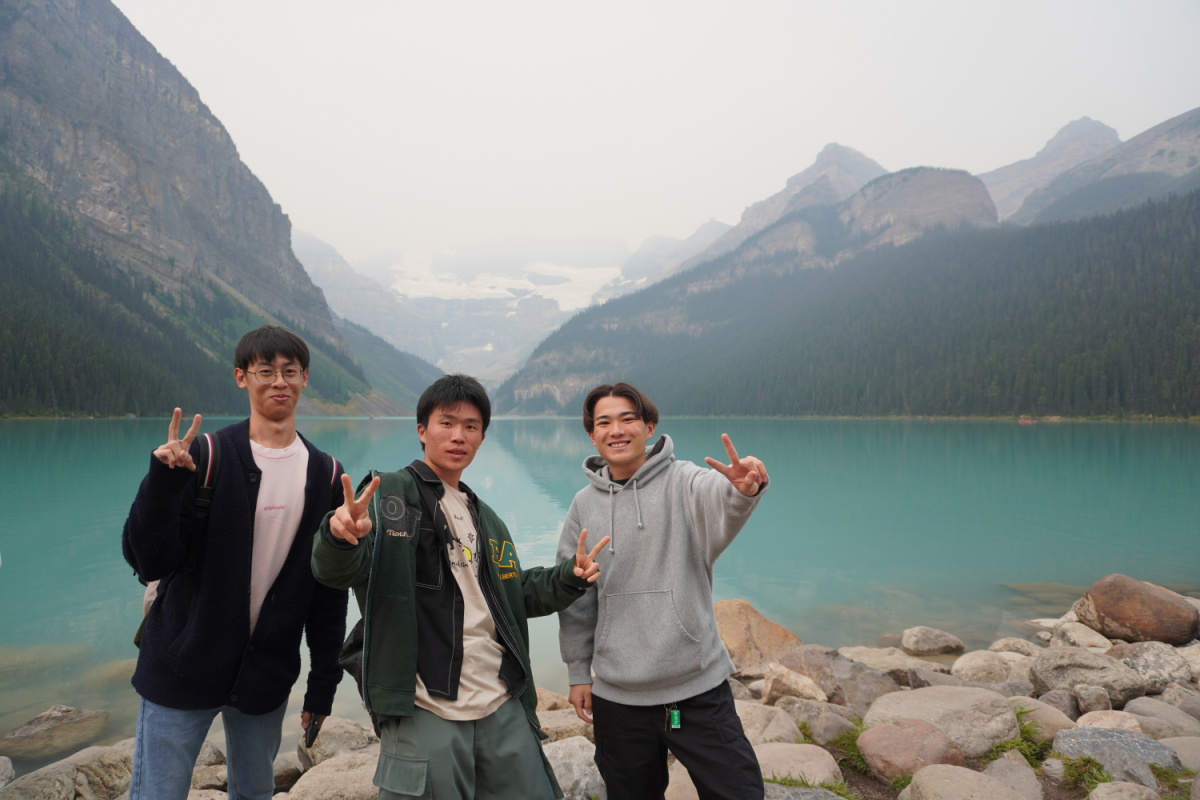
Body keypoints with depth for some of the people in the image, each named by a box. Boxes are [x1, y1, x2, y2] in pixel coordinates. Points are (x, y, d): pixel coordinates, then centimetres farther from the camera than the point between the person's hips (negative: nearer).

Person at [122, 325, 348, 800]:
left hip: (267, 675, 3)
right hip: (182, 669, -3)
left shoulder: (325, 475, 1)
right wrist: (163, 478, -26)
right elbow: (149, 563, -13)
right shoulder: (206, 456, -9)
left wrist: (324, 682, 6)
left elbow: (328, 592, 5)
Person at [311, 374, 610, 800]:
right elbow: (337, 571, -18)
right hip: (424, 712, -6)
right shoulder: (390, 494, -3)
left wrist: (568, 577, 5)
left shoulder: (485, 517, 19)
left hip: (504, 708, 6)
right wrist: (342, 535, -41)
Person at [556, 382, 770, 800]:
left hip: (699, 689, -3)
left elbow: (720, 501, -32)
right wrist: (578, 672, 8)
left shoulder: (683, 481, -7)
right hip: (616, 695, 3)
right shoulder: (584, 504, 3)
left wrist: (744, 489, -54)